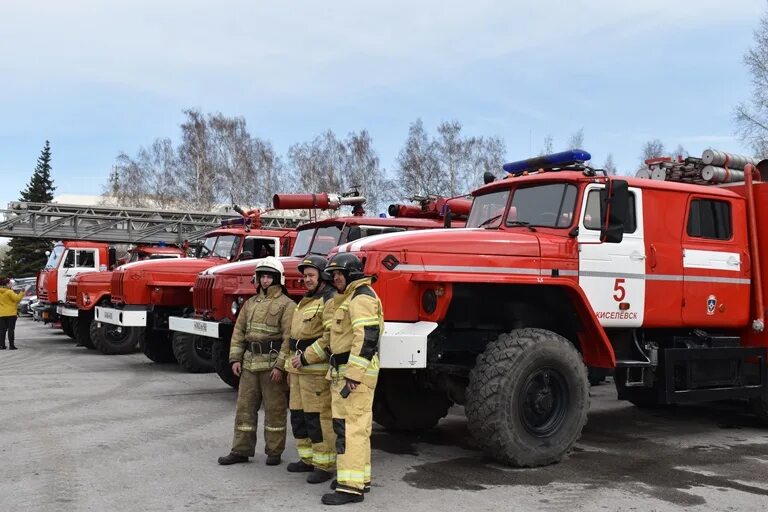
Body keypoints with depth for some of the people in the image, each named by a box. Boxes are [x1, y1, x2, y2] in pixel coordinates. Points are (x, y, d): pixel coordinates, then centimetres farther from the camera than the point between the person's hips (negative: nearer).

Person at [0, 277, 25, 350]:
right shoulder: (9, 292, -13)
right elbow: (17, 298, -15)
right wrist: (22, 293, -1)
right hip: (11, 313, -6)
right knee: (11, 329, -1)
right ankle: (11, 345, -2)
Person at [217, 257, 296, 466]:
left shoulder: (286, 305, -5)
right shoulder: (250, 303, 15)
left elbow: (289, 337, -12)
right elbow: (239, 332, 15)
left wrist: (280, 365, -18)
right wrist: (235, 358, 5)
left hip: (272, 364, -6)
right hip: (250, 362, 6)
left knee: (274, 409, 3)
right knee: (244, 406, 9)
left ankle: (274, 451, 13)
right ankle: (241, 450, 18)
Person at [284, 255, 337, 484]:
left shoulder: (330, 301, -11)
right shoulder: (306, 301, 20)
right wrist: (291, 366, 23)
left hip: (316, 368, -10)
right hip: (299, 368, 10)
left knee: (318, 417, -6)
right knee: (299, 415, 13)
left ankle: (325, 464, 2)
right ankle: (308, 458, 25)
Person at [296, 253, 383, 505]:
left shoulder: (362, 298, -13)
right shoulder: (347, 300, 21)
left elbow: (366, 338, -24)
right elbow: (334, 337, 28)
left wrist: (353, 375, -28)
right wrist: (307, 356, 26)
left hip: (355, 373, -11)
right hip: (343, 372, 11)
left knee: (350, 427, -11)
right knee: (356, 426, 15)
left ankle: (351, 487, -10)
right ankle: (360, 477, 23)